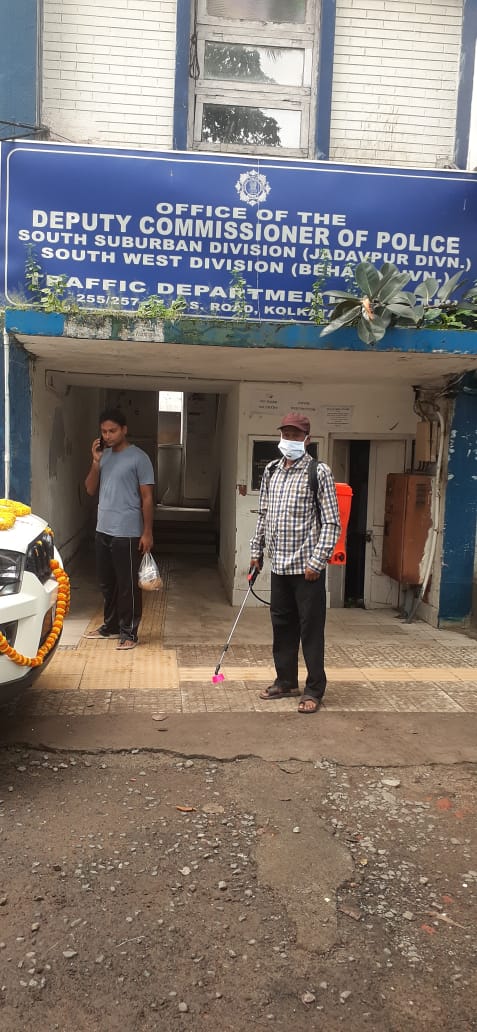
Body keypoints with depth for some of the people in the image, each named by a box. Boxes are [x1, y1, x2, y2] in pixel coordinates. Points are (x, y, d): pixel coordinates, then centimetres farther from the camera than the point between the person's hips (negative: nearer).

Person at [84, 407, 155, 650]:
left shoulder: (139, 457, -9)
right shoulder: (103, 455, 11)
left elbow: (147, 497, -9)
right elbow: (90, 489, 8)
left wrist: (147, 532, -12)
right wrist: (96, 461, -6)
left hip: (127, 533, -7)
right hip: (103, 530, 7)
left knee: (127, 585, 1)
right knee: (106, 583, 16)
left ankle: (129, 632, 11)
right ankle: (110, 625, 31)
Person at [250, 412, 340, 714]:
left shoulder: (319, 472, -8)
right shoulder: (271, 471, 10)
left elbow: (332, 523, -10)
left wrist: (317, 561, -15)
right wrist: (257, 550, 17)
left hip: (307, 566, -6)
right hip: (279, 565, 6)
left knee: (311, 629, 1)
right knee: (282, 626, 15)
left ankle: (315, 690, 13)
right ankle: (286, 681, 30)